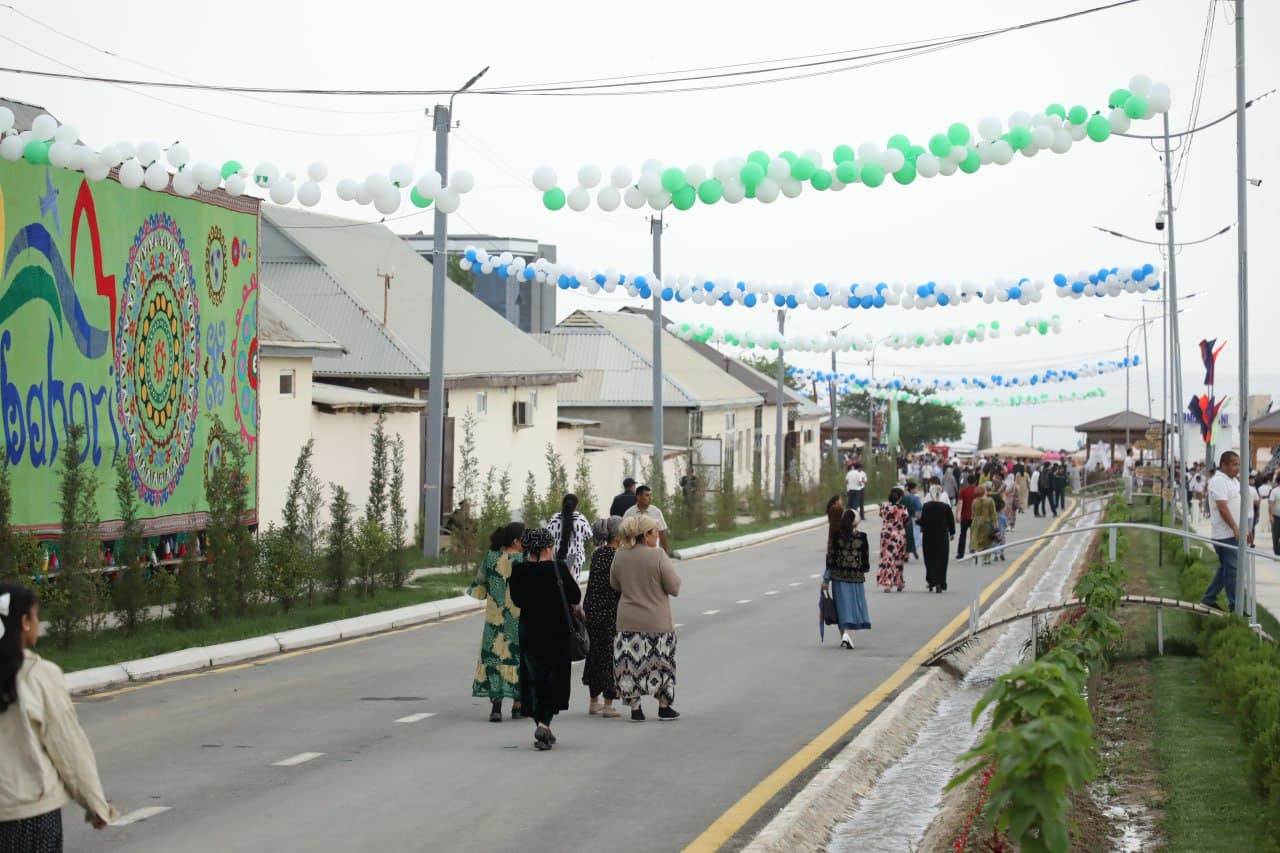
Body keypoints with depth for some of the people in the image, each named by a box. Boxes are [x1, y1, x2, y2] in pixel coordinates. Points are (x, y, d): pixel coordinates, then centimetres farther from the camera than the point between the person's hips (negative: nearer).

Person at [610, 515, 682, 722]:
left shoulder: (620, 556, -3)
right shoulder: (657, 555, -18)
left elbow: (615, 584, 11)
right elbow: (674, 586, -14)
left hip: (627, 623, 3)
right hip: (656, 622, -3)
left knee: (630, 664, 10)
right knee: (661, 662, 12)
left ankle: (635, 708, 11)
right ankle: (664, 706, 20)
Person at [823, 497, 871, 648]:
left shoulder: (837, 536, -6)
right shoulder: (861, 537, -7)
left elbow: (831, 556, -6)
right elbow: (865, 557, -1)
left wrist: (826, 579, -2)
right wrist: (863, 570, 19)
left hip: (839, 575, 0)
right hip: (856, 575, 0)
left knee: (842, 605, 5)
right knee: (854, 604, 11)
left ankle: (845, 633, -10)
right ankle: (847, 635, 8)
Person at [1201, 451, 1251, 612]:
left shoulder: (1234, 480, 15)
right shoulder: (1218, 481, -16)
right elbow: (1222, 508, -22)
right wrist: (1236, 529, -24)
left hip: (1234, 533, 10)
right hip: (1225, 534, -10)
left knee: (1226, 568, 16)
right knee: (1231, 569, -6)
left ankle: (1209, 598, 24)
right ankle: (1234, 606, -1)